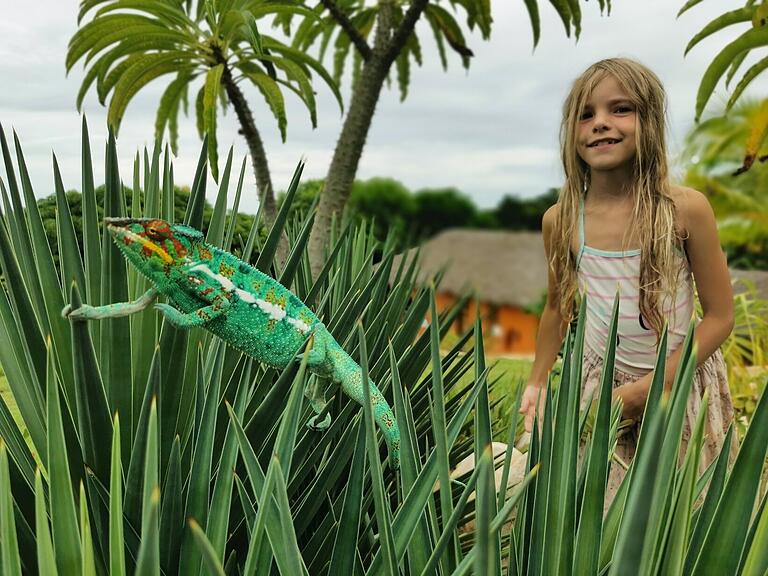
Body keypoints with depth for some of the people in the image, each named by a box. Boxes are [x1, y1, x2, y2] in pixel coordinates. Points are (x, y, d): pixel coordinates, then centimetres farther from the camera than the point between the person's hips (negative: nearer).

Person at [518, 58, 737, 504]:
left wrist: (647, 388, -15)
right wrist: (537, 383, 11)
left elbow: (720, 316, -10)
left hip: (682, 381, -1)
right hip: (601, 383, 2)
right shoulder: (561, 220, -8)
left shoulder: (686, 209, -16)